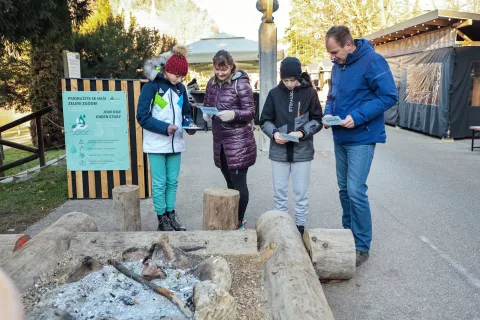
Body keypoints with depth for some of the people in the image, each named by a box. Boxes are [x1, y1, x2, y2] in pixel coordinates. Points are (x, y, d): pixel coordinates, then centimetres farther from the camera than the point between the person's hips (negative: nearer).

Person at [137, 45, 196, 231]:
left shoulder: (180, 88, 7)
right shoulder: (152, 86, -10)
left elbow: (185, 113, 17)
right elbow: (142, 117, -11)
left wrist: (189, 124, -5)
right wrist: (165, 127, -21)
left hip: (175, 144, 5)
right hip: (156, 144, -5)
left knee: (173, 182, 10)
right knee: (160, 183, 1)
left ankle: (171, 217, 22)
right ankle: (162, 221, 13)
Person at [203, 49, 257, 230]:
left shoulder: (240, 83, -10)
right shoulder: (212, 83, 8)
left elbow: (250, 112, -11)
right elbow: (206, 105, 17)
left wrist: (233, 114, -29)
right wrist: (206, 114, -5)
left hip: (239, 141, -6)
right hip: (220, 141, 6)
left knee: (239, 183, 1)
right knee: (230, 182, 17)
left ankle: (239, 221, 14)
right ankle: (235, 217, 33)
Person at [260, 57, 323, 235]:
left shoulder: (310, 93, -3)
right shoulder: (274, 93, 0)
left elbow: (317, 120, 1)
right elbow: (265, 120, 5)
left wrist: (302, 132, -15)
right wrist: (274, 133, -14)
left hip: (302, 151, -1)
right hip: (279, 151, 2)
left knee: (301, 192, 8)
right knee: (279, 192, 11)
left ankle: (300, 226, 22)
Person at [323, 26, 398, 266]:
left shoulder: (372, 61, -15)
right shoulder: (338, 65, 8)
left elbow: (389, 96, -16)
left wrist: (357, 117, -24)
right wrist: (328, 113, -1)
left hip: (361, 138, -8)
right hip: (340, 138, 8)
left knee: (356, 192, -9)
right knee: (344, 189, 14)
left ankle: (362, 246, 5)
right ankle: (348, 233, 30)